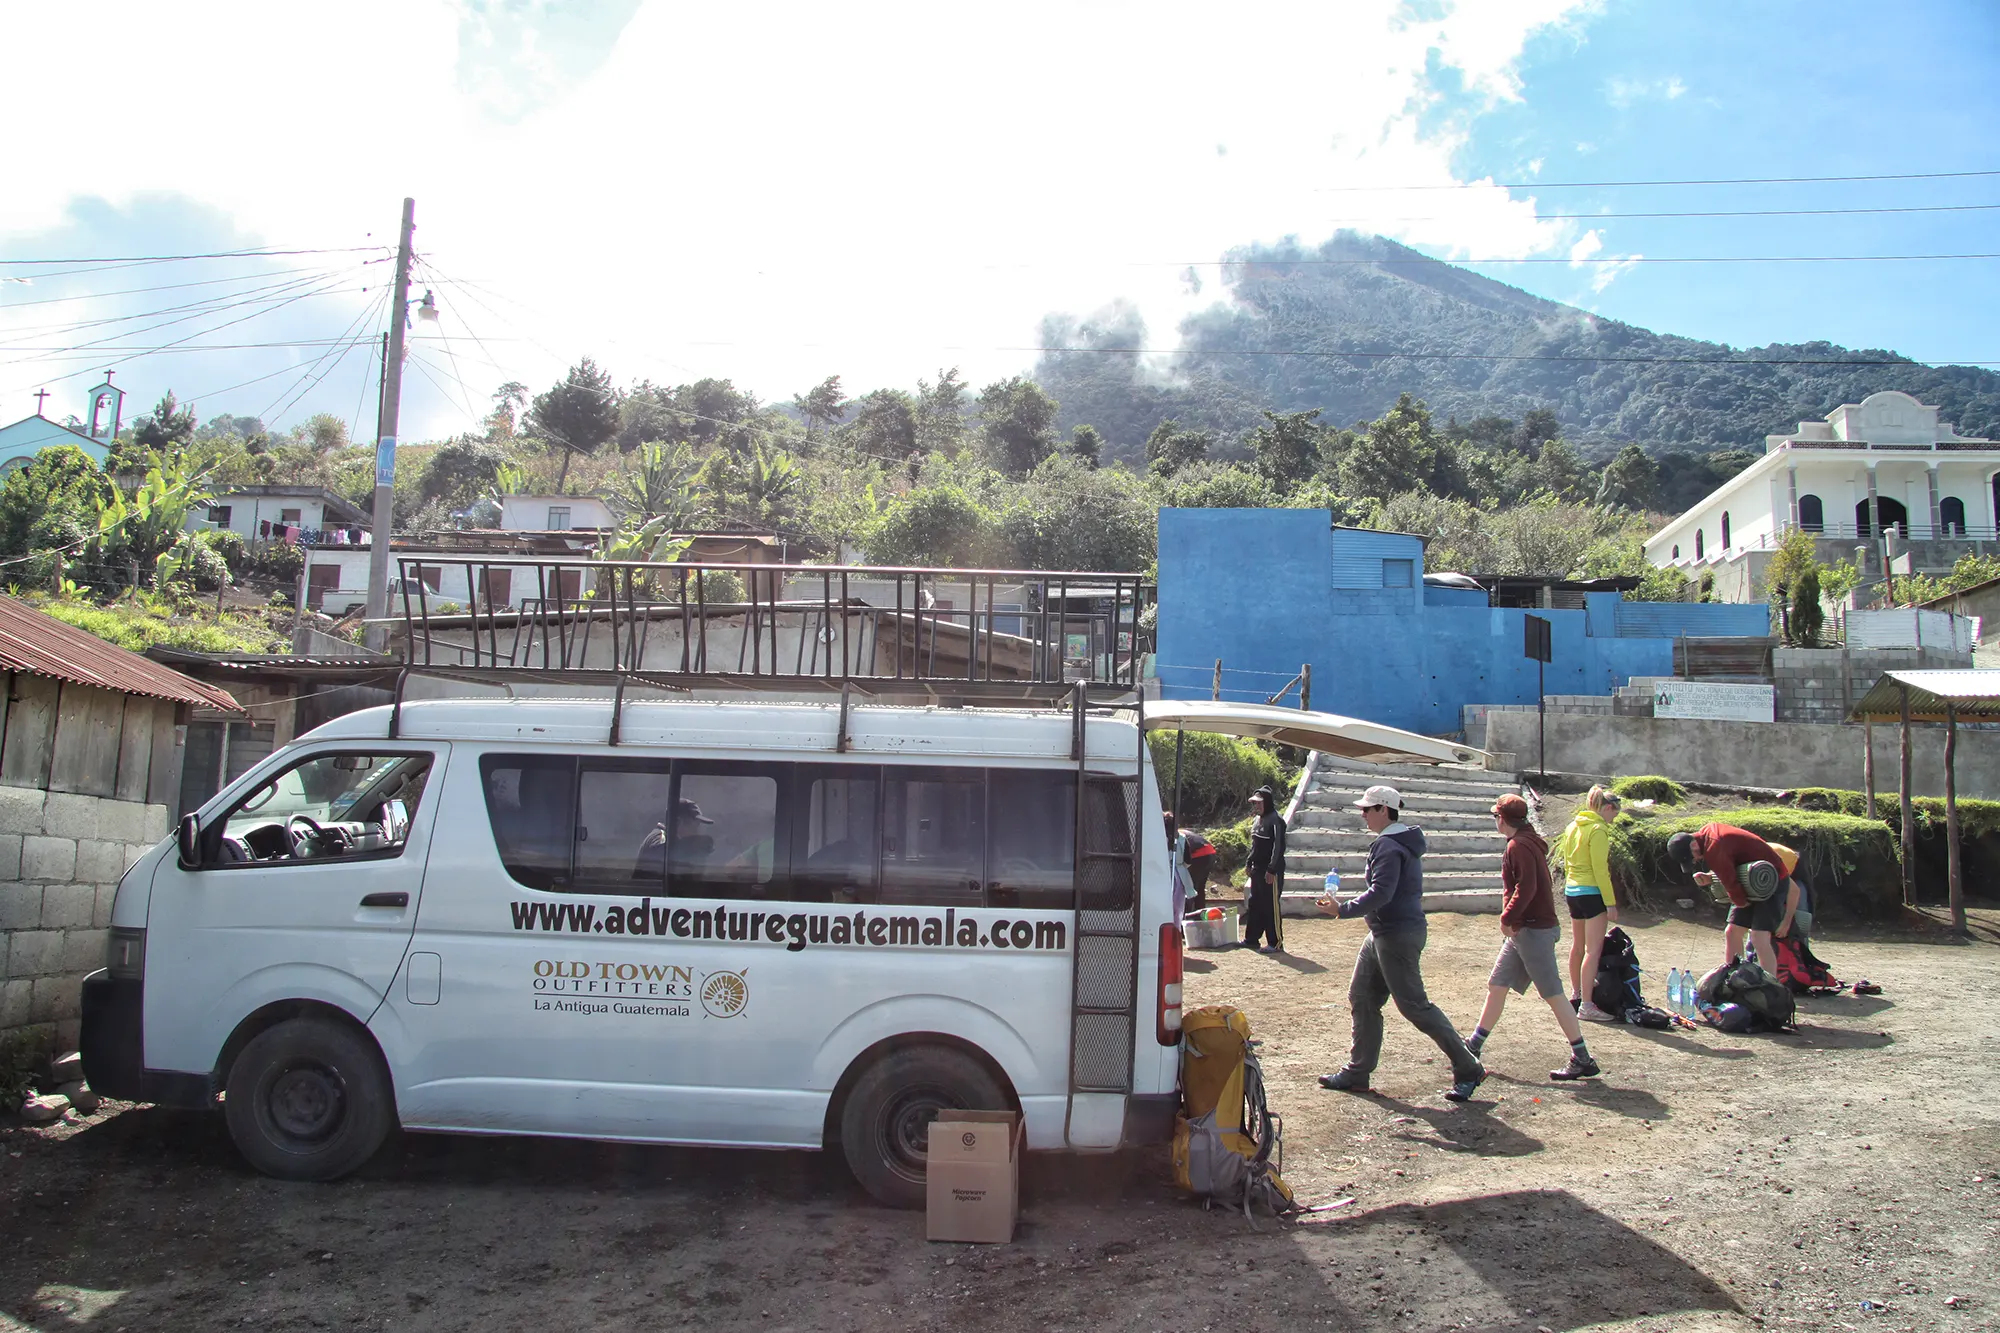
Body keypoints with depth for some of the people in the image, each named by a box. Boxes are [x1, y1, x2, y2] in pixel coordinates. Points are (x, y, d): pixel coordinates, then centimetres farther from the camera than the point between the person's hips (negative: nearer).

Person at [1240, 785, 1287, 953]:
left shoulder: (1276, 820, -14)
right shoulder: (1259, 819, 13)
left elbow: (1279, 847, -18)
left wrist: (1271, 870, -21)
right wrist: (1250, 864, 16)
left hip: (1270, 872, -9)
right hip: (1258, 870, 9)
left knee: (1272, 907, -4)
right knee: (1254, 904, 14)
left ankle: (1276, 943, 2)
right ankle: (1251, 938, 24)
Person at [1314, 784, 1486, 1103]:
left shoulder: (1389, 846, -18)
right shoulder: (1404, 842, 15)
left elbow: (1380, 893, -28)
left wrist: (1343, 909, -23)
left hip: (1397, 936, -11)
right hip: (1382, 934, 11)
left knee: (1414, 1006, -5)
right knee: (1362, 999, 11)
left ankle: (1468, 1070, 3)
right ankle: (1357, 1073, 16)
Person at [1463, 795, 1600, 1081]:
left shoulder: (1519, 846, -16)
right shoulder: (1528, 841, 15)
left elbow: (1527, 887, -26)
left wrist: (1507, 918, -18)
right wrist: (1510, 919, 11)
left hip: (1534, 930, -10)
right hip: (1522, 929, 10)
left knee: (1553, 994, -4)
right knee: (1496, 985, 13)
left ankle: (1583, 1060, 2)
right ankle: (1474, 1046, 20)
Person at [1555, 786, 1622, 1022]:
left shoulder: (1573, 826, 11)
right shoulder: (1598, 829, -14)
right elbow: (1600, 869, -18)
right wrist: (1611, 903, -16)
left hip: (1572, 891, 9)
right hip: (1592, 893, -9)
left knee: (1577, 946, 21)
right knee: (1593, 950, -8)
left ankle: (1576, 992, 33)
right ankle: (1586, 1005, -11)